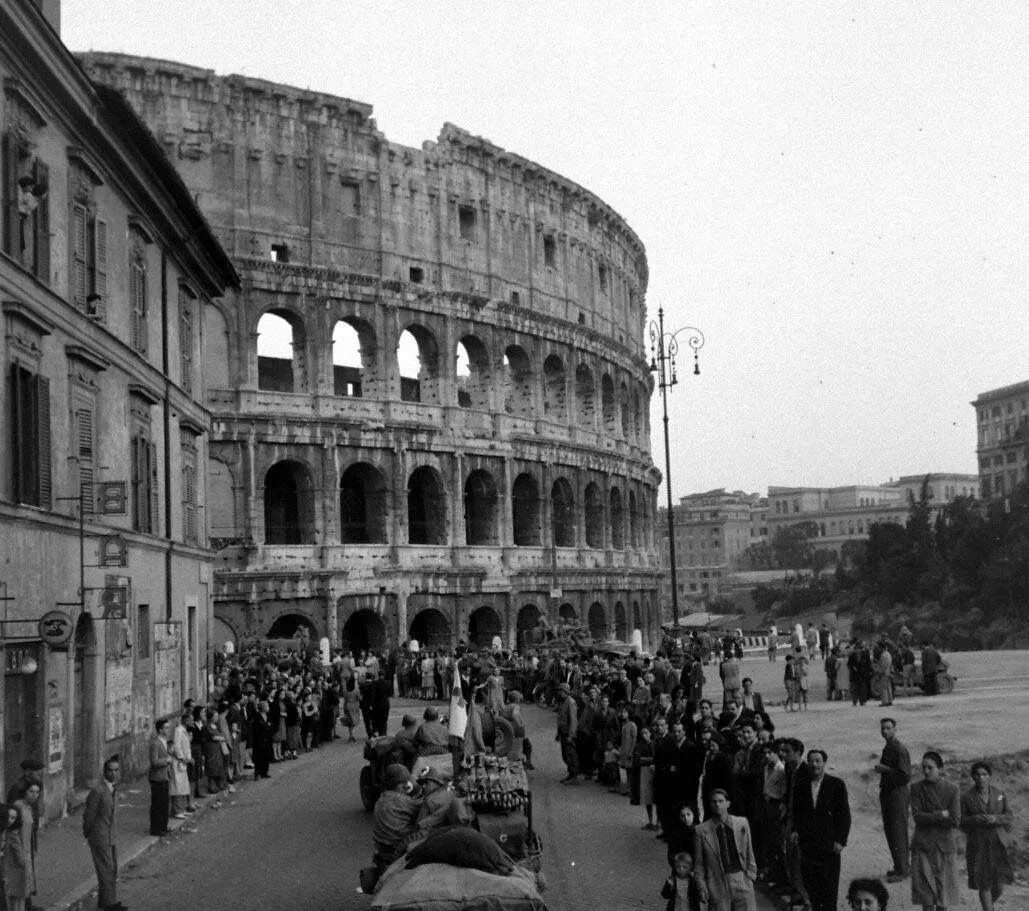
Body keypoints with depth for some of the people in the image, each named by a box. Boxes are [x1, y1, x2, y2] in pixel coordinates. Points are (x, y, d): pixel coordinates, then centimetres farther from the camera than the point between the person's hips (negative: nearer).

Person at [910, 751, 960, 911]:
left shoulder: (951, 790, -2)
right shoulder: (916, 788, 0)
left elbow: (955, 821, -10)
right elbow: (917, 816, -10)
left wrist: (929, 817, -9)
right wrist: (941, 815, -13)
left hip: (944, 845, -1)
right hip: (923, 845, 1)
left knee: (943, 887, 3)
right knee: (925, 889, 1)